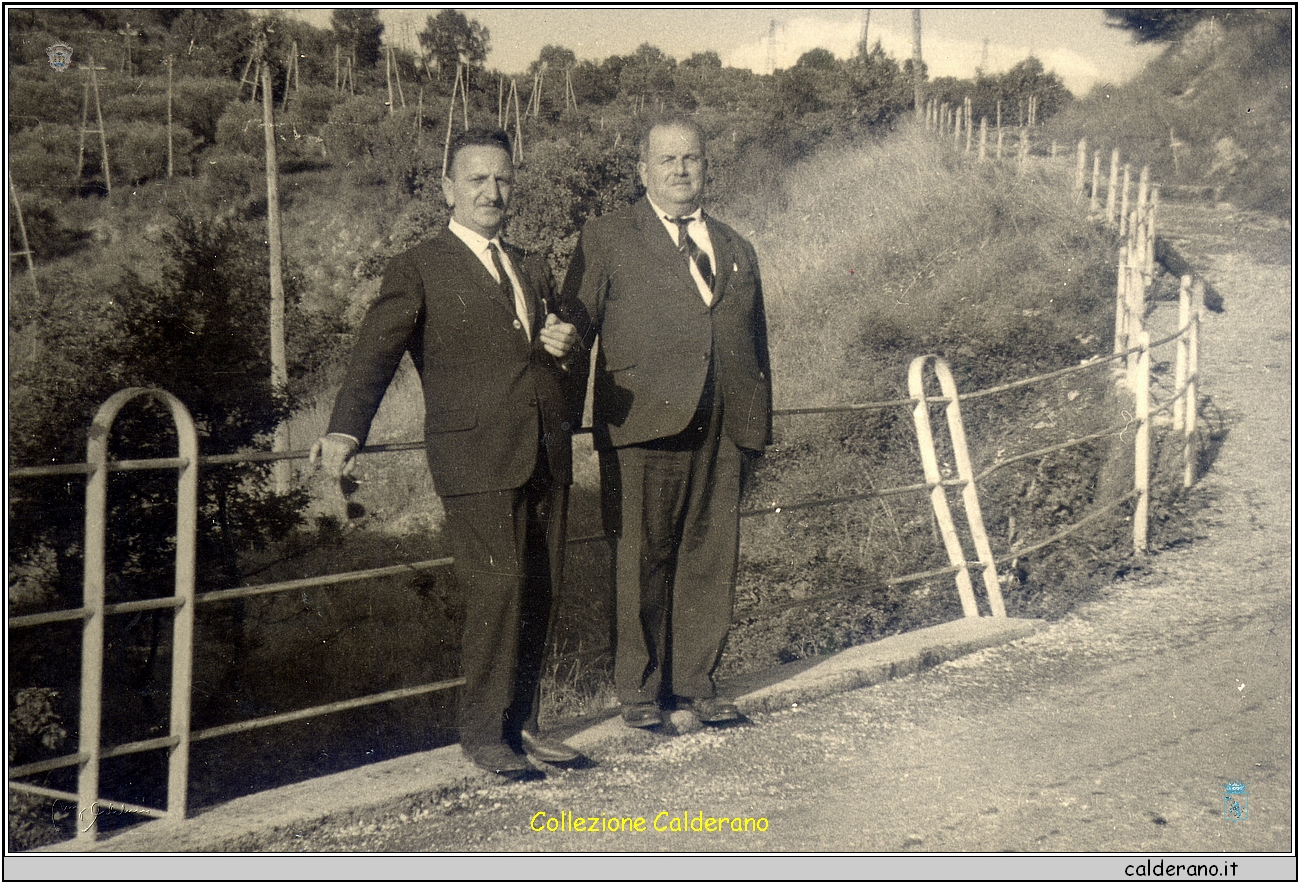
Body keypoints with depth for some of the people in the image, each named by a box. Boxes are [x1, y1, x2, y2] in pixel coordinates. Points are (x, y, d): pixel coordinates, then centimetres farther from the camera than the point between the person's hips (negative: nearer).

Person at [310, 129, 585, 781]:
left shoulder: (533, 272, 22)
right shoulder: (418, 270, 4)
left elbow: (560, 355, 31)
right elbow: (376, 353, -6)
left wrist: (564, 347, 5)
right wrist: (346, 431, -22)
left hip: (546, 457, 6)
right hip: (476, 456, -6)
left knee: (538, 593, 7)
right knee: (497, 591, -11)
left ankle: (519, 724, 19)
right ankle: (483, 733, 1)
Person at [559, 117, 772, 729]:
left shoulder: (735, 249, 19)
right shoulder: (607, 240, 6)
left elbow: (756, 343, 21)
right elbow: (572, 332, 3)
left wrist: (756, 427, 15)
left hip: (722, 430, 4)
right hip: (643, 428, -4)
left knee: (710, 555, 6)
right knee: (641, 557, 0)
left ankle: (694, 679, 19)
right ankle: (639, 686, 13)